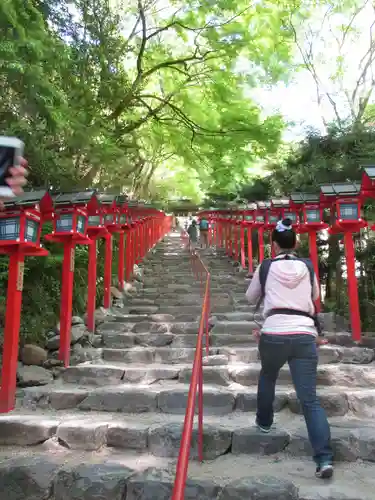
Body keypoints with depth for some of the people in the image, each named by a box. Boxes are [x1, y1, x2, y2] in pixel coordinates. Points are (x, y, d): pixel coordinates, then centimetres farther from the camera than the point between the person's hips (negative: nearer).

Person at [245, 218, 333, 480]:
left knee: (267, 377, 30)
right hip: (305, 336, 1)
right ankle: (325, 458, -6)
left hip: (274, 335, -1)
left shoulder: (265, 267, 4)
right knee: (310, 398, 1)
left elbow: (251, 298, 18)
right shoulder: (308, 267, 9)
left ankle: (264, 422, 44)